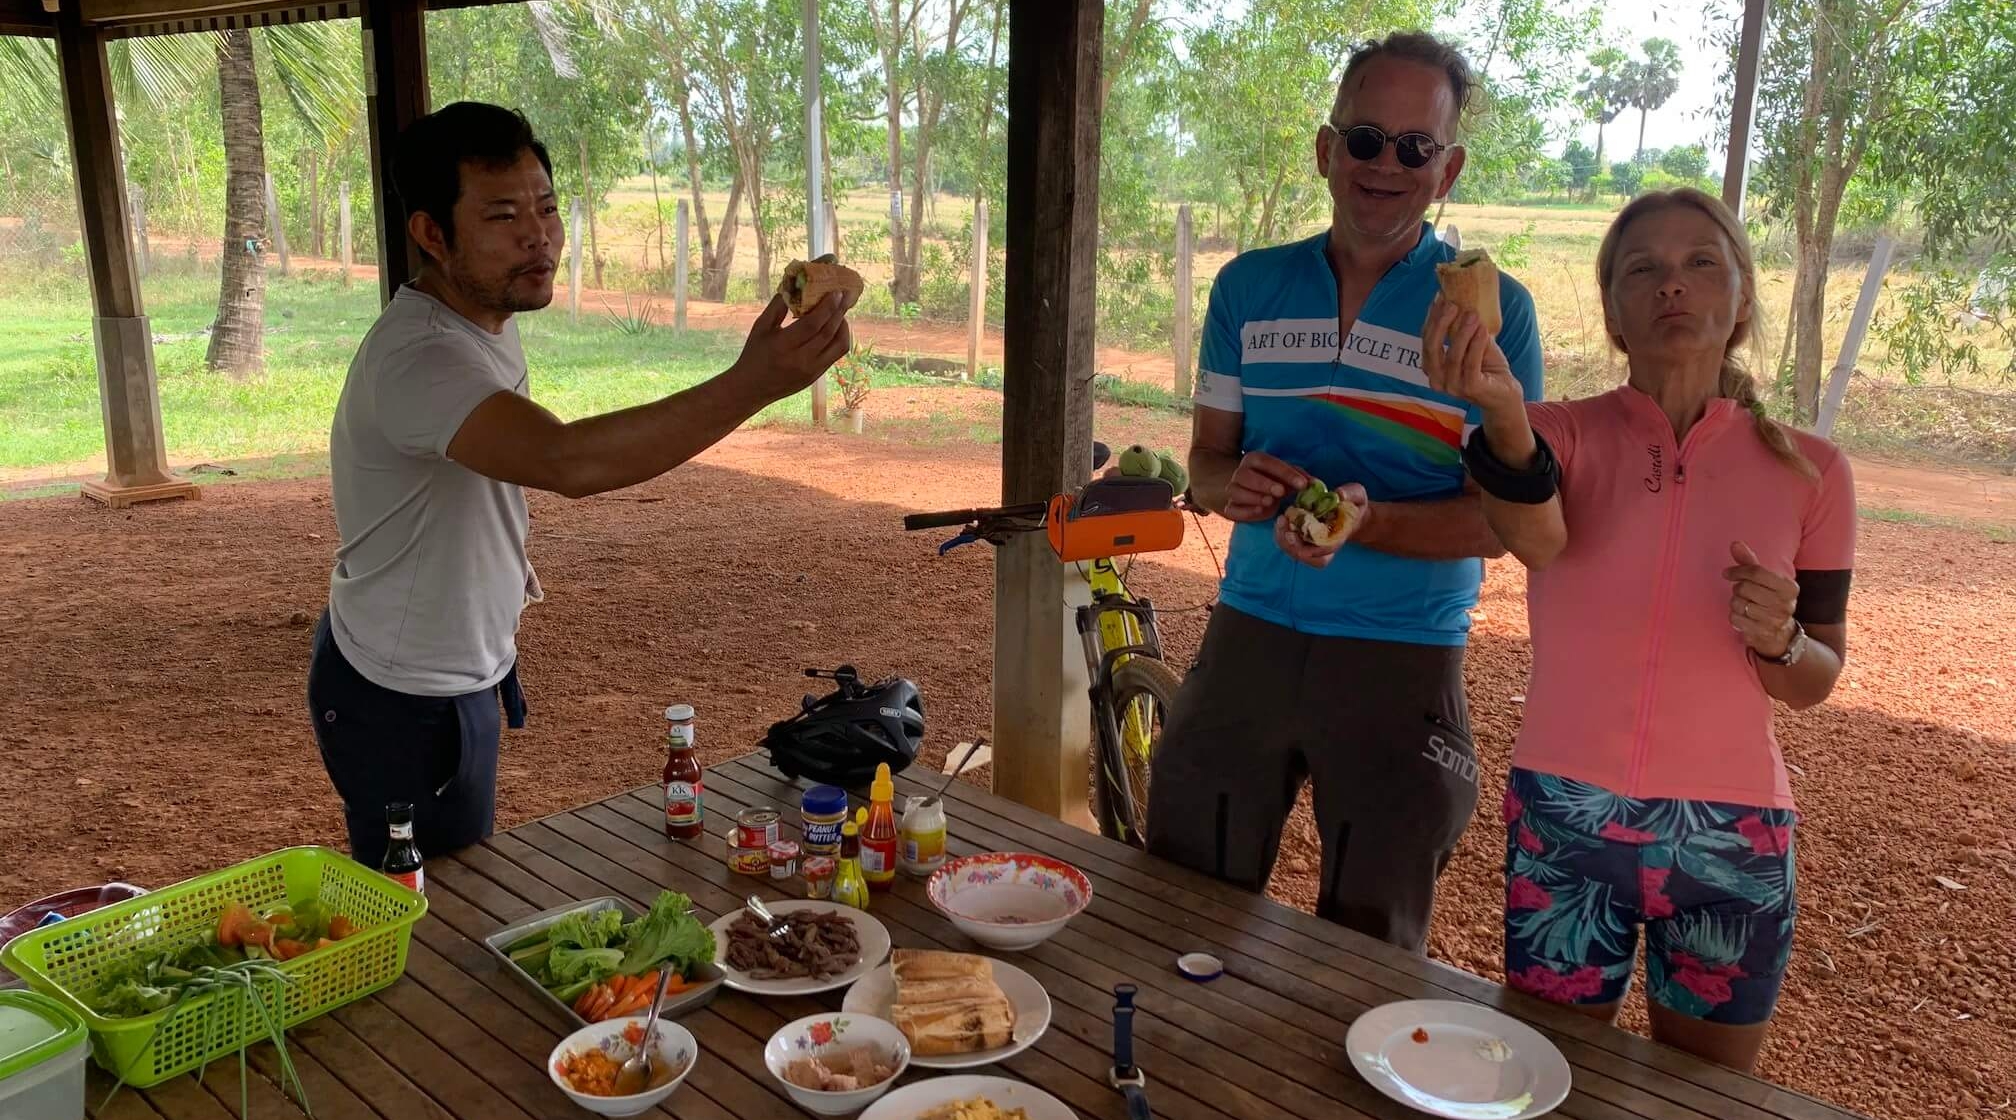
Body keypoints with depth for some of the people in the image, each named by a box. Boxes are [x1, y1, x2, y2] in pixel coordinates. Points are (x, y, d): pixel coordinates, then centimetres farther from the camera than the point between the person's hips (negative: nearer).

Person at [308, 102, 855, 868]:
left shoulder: (487, 320, 1)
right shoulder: (419, 359, -32)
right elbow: (568, 462, -50)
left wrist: (502, 558, 5)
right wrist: (751, 384, -59)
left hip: (464, 674, 9)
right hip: (400, 704, -9)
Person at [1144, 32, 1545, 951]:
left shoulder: (1493, 309, -5)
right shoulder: (1249, 288, 6)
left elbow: (1502, 518, -7)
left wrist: (1368, 521, -26)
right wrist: (1234, 485, -13)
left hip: (1402, 660, -2)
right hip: (1249, 634, 3)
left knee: (1369, 955, 12)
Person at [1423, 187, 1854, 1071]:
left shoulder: (1806, 471, -2)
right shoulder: (1561, 435, -6)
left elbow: (1814, 684, 6)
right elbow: (1536, 539, -30)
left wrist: (1779, 639, -18)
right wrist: (1501, 410, -50)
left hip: (1731, 836, 1)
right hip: (1565, 819, -1)